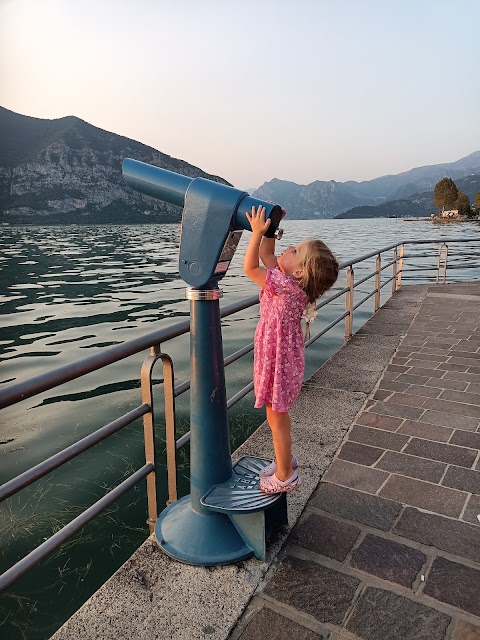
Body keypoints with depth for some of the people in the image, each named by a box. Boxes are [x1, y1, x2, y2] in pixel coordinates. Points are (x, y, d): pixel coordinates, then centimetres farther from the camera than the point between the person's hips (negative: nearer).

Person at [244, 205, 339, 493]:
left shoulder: (287, 286, -25)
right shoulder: (288, 278, 0)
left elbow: (250, 267, -24)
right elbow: (266, 254, 13)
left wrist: (257, 231, -22)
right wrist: (270, 228, 6)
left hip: (280, 361, -9)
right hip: (279, 358, 9)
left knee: (277, 418, 7)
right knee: (278, 415, 24)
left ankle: (285, 476, 24)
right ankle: (286, 461, 43)